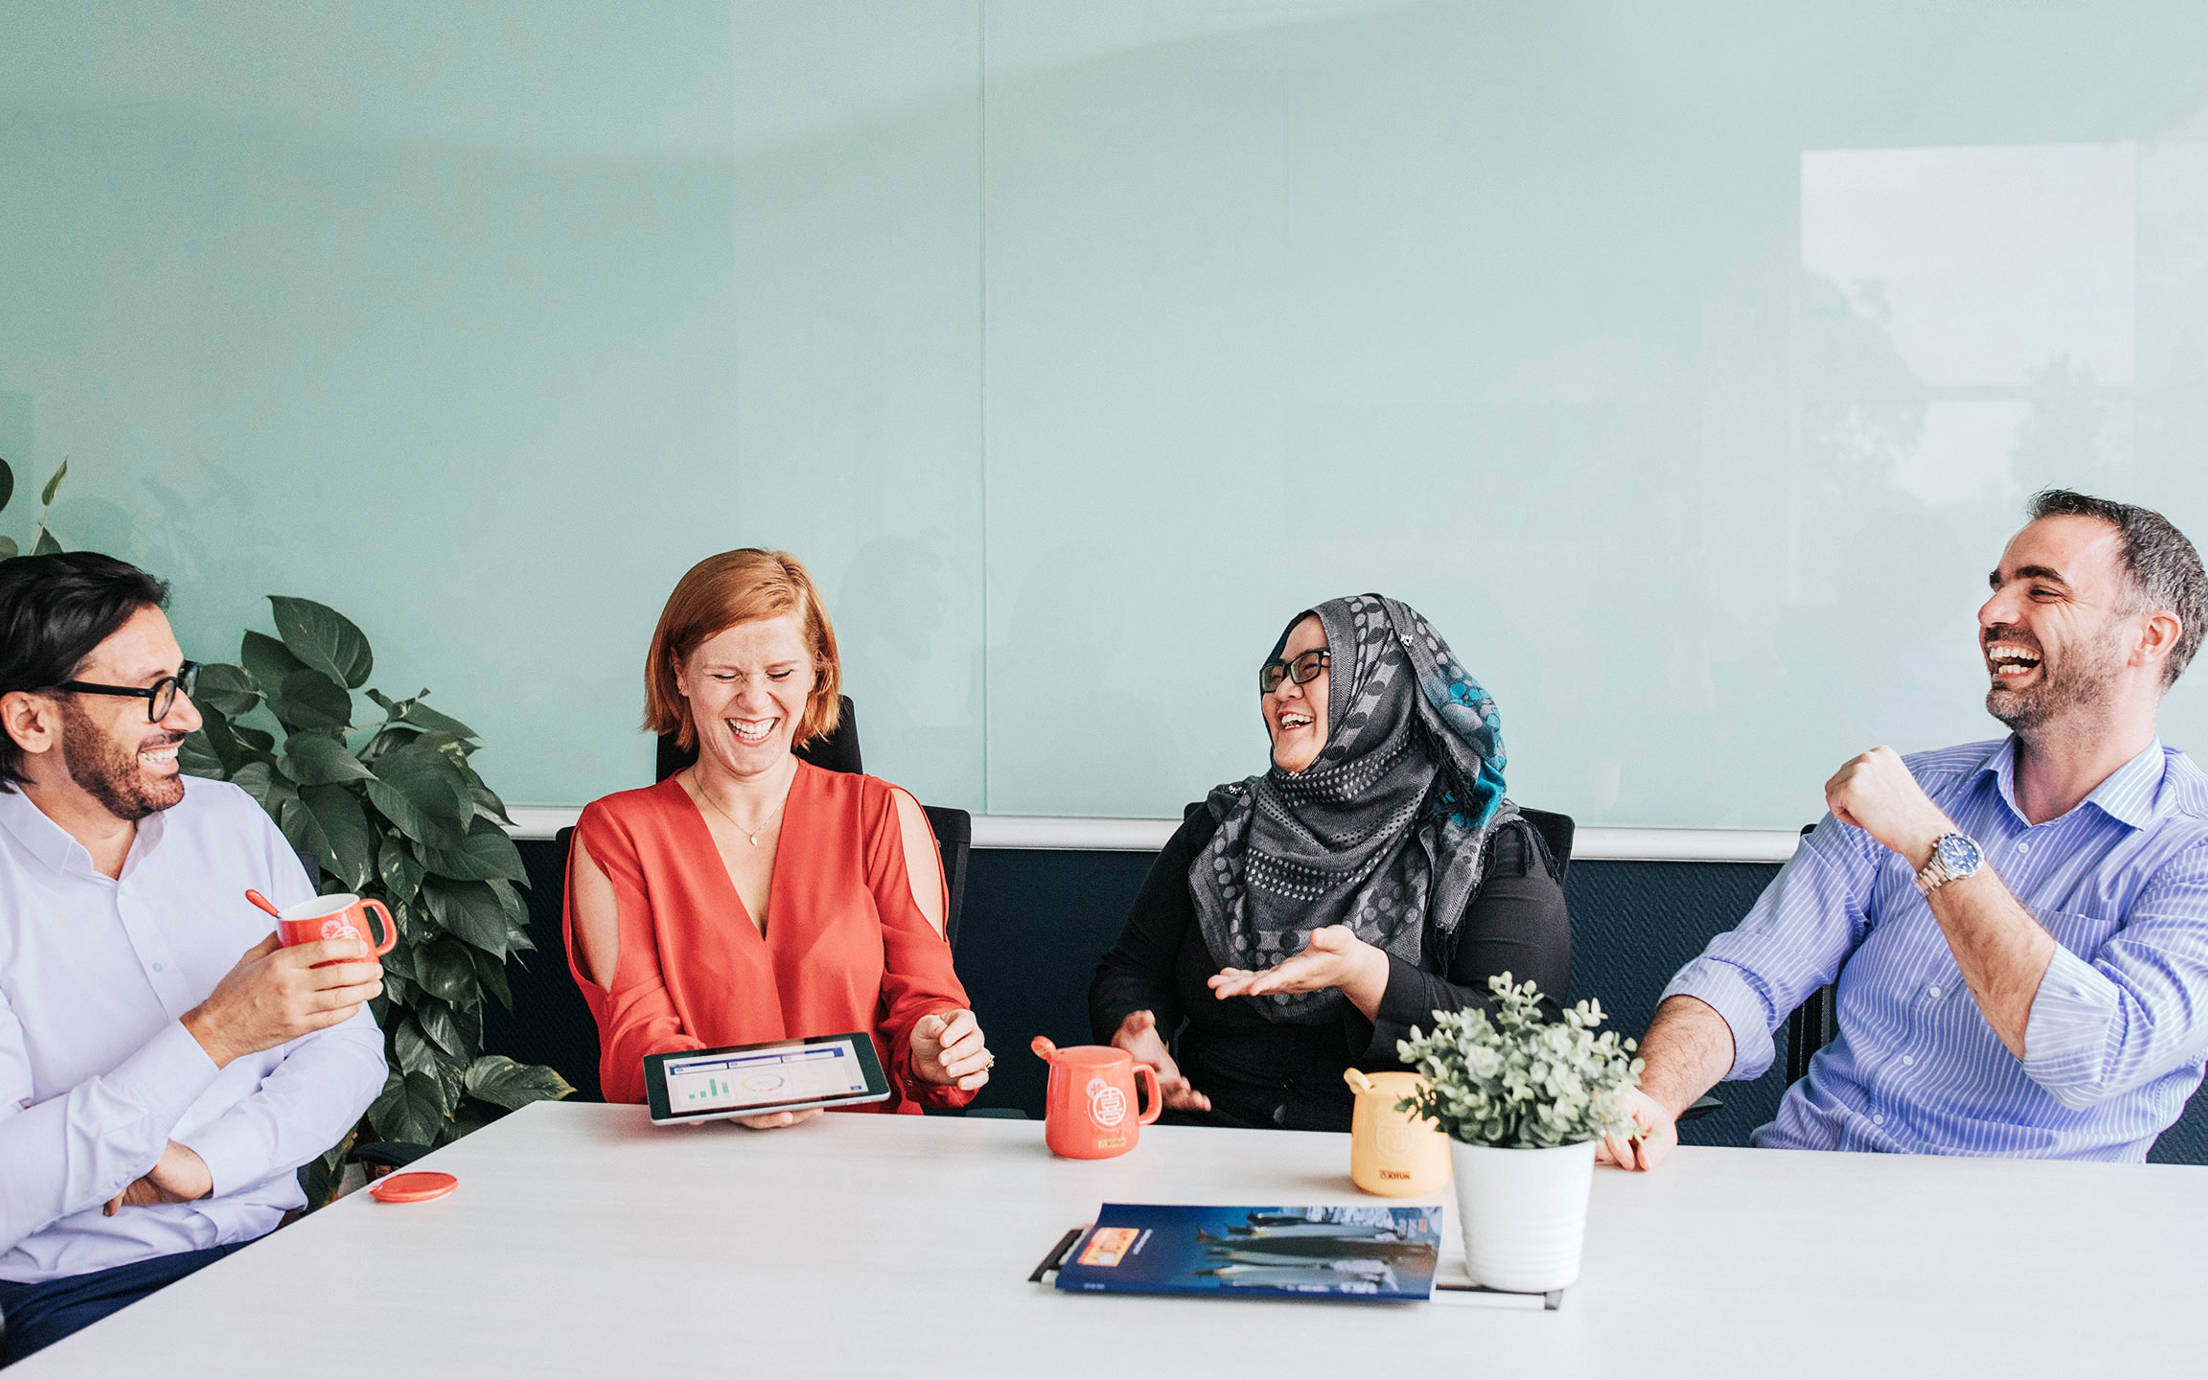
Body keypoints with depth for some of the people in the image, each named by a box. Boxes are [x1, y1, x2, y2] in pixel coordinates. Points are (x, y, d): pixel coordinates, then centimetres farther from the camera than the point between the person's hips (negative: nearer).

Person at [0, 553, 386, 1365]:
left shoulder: (229, 821, 8)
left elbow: (349, 1047, 7)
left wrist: (201, 1165, -10)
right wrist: (212, 1037, -26)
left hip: (274, 1241, 4)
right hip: (82, 1290, -4)